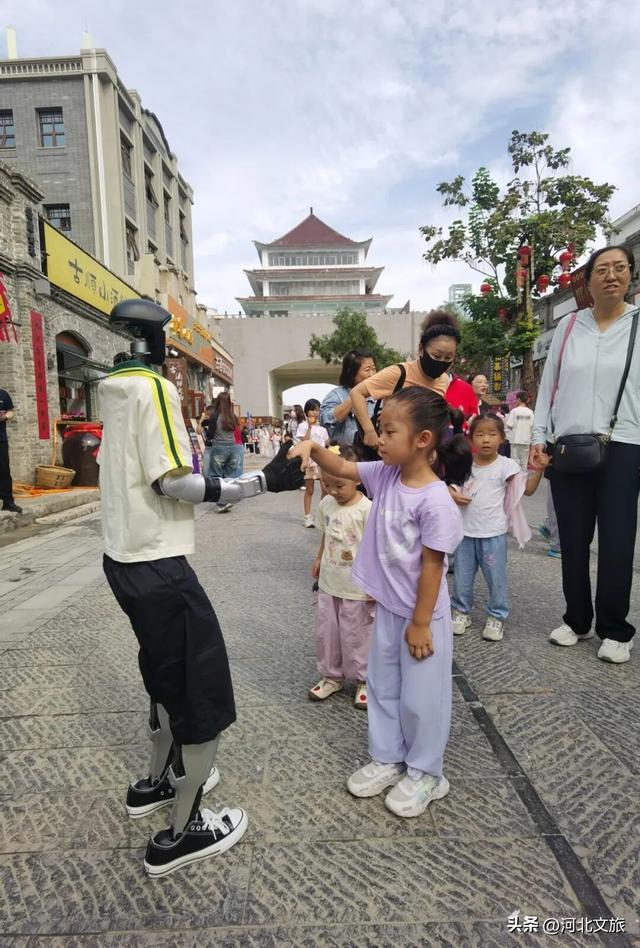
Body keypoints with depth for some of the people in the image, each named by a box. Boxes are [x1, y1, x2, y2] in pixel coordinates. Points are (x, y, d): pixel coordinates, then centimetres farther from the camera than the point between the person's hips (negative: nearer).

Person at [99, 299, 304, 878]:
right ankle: (181, 833, 17)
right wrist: (261, 481, -20)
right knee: (202, 689, 4)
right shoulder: (154, 387, -14)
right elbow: (171, 482, -20)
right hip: (158, 564, -9)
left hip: (125, 557, 9)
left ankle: (160, 781, 42)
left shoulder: (116, 388, 11)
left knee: (167, 673, 24)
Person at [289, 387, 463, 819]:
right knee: (382, 687, 21)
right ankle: (387, 759, 42)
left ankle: (425, 772, 36)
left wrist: (420, 623, -15)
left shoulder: (436, 501, -26)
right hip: (387, 608, 7)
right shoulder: (384, 475, -5)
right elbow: (341, 468, 4)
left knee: (421, 697, 12)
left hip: (422, 614, -7)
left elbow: (432, 566, -22)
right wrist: (313, 447, -16)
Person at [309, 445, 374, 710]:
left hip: (356, 587, -6)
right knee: (325, 631, 16)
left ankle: (363, 680, 30)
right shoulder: (326, 504, -2)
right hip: (328, 582, 6)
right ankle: (331, 676, 34)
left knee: (356, 635, 9)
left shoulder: (366, 509, -20)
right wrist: (319, 559, 13)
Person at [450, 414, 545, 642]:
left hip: (493, 533, -2)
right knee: (462, 577, 12)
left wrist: (538, 470, -22)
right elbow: (450, 486, 12)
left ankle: (496, 616, 26)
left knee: (496, 578, 8)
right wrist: (452, 495, -9)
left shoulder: (505, 465, -7)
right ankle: (461, 611, 30)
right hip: (465, 531, 3)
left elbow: (527, 490, -10)